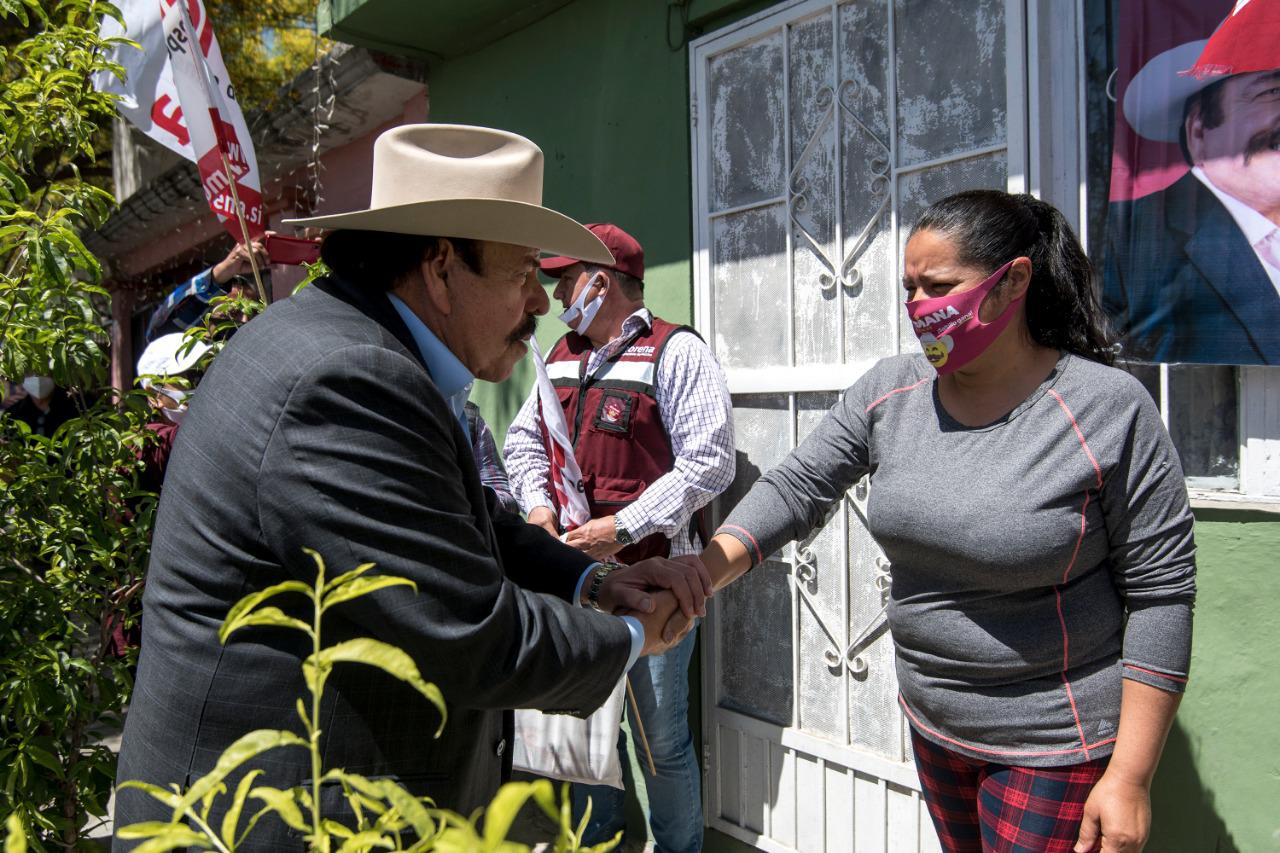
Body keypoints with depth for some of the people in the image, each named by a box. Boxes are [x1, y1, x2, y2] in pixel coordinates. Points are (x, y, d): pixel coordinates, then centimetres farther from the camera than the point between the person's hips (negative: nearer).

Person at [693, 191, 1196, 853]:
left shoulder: (1107, 409, -18)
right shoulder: (889, 391, -5)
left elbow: (1160, 591, -15)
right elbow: (797, 487, -7)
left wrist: (1129, 779, -14)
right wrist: (699, 576, -23)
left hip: (1054, 747, -5)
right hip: (930, 724, 5)